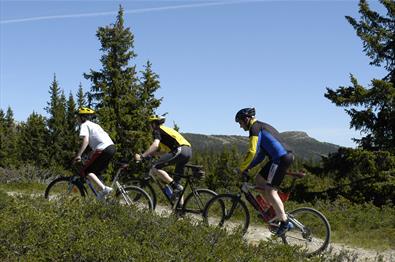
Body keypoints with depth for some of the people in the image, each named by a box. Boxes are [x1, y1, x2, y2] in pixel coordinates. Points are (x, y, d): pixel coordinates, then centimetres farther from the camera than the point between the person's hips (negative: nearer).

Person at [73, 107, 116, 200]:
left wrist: (78, 156, -9)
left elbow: (85, 141, -10)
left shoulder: (84, 125, 6)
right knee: (95, 172, 19)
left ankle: (104, 188, -18)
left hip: (103, 149, -9)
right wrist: (90, 158, 33)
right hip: (112, 147, 9)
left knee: (86, 171, -3)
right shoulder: (94, 125, 31)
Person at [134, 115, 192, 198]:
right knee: (176, 181, 15)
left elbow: (155, 145, -13)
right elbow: (165, 150, 37)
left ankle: (176, 187, -15)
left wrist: (142, 156, -15)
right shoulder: (166, 130, 33)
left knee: (155, 168, -9)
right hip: (188, 151, 9)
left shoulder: (157, 130, 6)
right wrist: (151, 154, 36)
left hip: (180, 151, -9)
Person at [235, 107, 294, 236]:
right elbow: (260, 154, 25)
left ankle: (285, 223, -9)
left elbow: (253, 151, -18)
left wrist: (243, 168, -9)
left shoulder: (255, 128, -7)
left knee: (270, 190, -10)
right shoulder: (261, 127, 24)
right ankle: (276, 210, 18)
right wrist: (248, 167, 19)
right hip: (278, 159, 10)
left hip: (281, 159, -10)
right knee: (259, 180, 16)